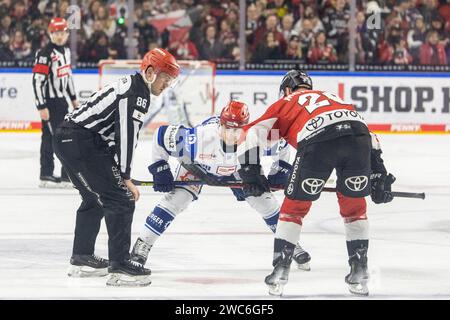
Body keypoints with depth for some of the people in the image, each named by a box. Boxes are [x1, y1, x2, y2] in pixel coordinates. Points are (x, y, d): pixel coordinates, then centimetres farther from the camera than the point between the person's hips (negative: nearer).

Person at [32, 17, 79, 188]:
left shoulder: (66, 50, 10)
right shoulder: (45, 53, -18)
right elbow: (37, 80, -21)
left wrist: (73, 97, 24)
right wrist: (42, 107, -23)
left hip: (61, 99, 9)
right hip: (49, 101, -9)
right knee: (51, 136, -7)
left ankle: (68, 174, 23)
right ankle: (46, 176, -2)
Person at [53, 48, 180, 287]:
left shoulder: (129, 86, 21)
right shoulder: (138, 93, -11)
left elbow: (120, 133, 23)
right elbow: (127, 135, -17)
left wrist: (120, 175, 20)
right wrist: (125, 178, -14)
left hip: (67, 140, 11)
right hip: (82, 144, -11)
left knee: (94, 200, 26)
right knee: (121, 200, -10)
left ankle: (81, 259, 37)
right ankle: (119, 267, -11)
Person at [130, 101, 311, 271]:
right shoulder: (199, 137, -44)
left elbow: (282, 145, -14)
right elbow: (162, 136, -31)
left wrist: (280, 172, -15)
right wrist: (160, 171, -25)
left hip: (238, 168, 2)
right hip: (197, 165, -2)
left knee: (264, 201, -1)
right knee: (176, 199, -19)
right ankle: (143, 245, -7)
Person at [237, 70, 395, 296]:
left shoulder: (286, 102, 32)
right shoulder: (332, 97, 43)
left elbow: (254, 133, 19)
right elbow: (369, 136, 37)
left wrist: (250, 173, 21)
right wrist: (379, 175, 36)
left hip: (318, 141, -3)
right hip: (359, 135, 3)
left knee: (295, 206, 14)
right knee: (354, 205, 23)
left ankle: (280, 271, 13)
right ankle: (359, 271, 22)